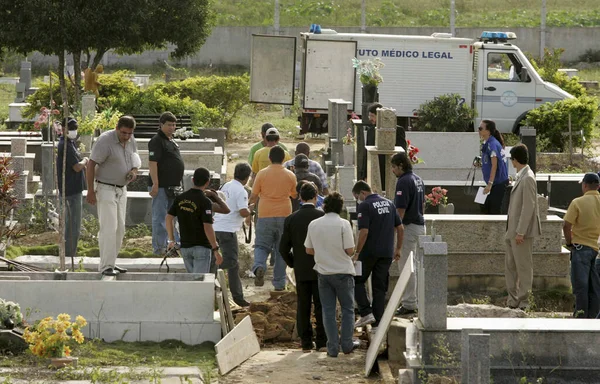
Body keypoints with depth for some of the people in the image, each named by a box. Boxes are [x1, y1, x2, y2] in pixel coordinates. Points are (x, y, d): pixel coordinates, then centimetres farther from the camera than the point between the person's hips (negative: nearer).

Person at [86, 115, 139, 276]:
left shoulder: (131, 141, 3)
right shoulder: (105, 141, -20)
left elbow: (135, 160, 18)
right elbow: (91, 164, -18)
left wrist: (134, 171, -7)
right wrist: (90, 191, -19)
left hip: (121, 189, 8)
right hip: (105, 189, -8)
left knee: (119, 228, 10)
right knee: (109, 227, -13)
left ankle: (111, 262, 18)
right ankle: (106, 266, -12)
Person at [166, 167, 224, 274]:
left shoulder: (180, 198, 3)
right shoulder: (205, 202, -16)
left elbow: (169, 218, 5)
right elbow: (208, 228, -20)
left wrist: (171, 240, 16)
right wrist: (216, 250, -14)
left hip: (185, 246, 6)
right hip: (201, 247, -6)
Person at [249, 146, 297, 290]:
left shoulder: (262, 174, -3)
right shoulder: (290, 175, 1)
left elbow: (253, 196, 0)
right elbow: (295, 195, 13)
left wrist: (251, 204, 21)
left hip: (265, 216, -1)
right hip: (284, 216, 1)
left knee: (261, 246, 8)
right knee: (281, 250, 10)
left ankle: (259, 266, -22)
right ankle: (279, 282, 11)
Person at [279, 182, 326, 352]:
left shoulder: (291, 219, -2)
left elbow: (283, 248, 0)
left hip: (301, 270, 2)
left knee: (303, 307, 7)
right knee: (321, 306, 5)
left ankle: (306, 342, 6)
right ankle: (322, 341, 4)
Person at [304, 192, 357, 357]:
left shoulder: (313, 224, -1)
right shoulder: (343, 224, -12)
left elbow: (309, 250, 6)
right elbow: (350, 250, -14)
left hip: (323, 273, 3)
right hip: (342, 272, -3)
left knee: (328, 311, 7)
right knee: (347, 308, 11)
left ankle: (333, 347, 5)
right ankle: (346, 344, 12)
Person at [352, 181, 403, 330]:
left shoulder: (364, 206, -11)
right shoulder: (389, 203, 11)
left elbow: (364, 232, -19)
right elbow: (400, 228, 12)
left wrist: (356, 253, -13)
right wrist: (398, 249, 19)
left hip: (369, 252, -6)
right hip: (387, 253, 6)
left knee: (357, 281, 10)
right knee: (380, 287, 10)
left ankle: (366, 313, -2)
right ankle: (377, 322, 8)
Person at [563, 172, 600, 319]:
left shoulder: (578, 202, -11)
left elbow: (567, 226, -15)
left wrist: (569, 242, 0)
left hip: (581, 246, -5)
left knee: (580, 284, -2)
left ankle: (581, 316, -2)